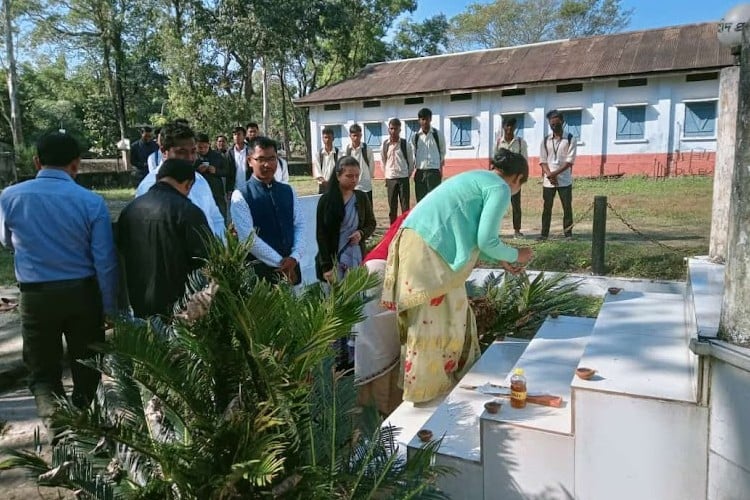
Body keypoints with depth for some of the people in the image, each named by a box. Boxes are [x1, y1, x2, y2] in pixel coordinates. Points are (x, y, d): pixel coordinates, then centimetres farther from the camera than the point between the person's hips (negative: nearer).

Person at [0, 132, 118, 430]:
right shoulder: (91, 202, -12)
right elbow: (105, 261, -10)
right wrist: (110, 307, 0)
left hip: (35, 295, 1)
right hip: (82, 293, 0)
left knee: (42, 371, 14)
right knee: (85, 363, 18)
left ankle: (50, 410, -10)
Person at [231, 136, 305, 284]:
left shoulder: (288, 191, 7)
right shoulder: (240, 196, -8)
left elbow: (299, 225, 5)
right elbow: (248, 237, -15)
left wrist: (294, 257, -11)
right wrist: (280, 262, -14)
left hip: (291, 266, 4)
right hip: (260, 270, -4)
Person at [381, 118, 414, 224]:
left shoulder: (406, 144, -4)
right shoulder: (385, 144, 1)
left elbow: (411, 161, 4)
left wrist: (408, 174, 6)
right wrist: (386, 175, 13)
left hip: (403, 178, -2)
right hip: (390, 179, 2)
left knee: (405, 206, -1)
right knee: (392, 207, 7)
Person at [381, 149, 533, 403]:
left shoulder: (477, 179, 26)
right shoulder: (500, 188, -2)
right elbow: (486, 241, -8)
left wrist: (500, 259, 34)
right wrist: (515, 255, 10)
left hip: (419, 243, 10)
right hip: (428, 249, -10)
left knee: (451, 318, 20)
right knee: (434, 323, 1)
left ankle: (453, 379, 33)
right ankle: (425, 390, 13)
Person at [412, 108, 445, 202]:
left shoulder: (438, 134, 2)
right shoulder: (415, 136, 6)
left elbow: (442, 151, 12)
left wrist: (441, 166, 8)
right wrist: (415, 167, 9)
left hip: (434, 171, -2)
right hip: (420, 172, 2)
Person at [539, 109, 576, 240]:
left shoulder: (570, 139, -1)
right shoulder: (545, 140, 8)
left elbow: (570, 161, -8)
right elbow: (542, 161, 5)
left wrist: (554, 173, -17)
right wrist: (549, 175, -11)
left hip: (565, 181, -2)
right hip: (548, 181, 2)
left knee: (567, 207, 1)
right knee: (547, 208, 5)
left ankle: (568, 233, 8)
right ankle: (544, 233, 10)